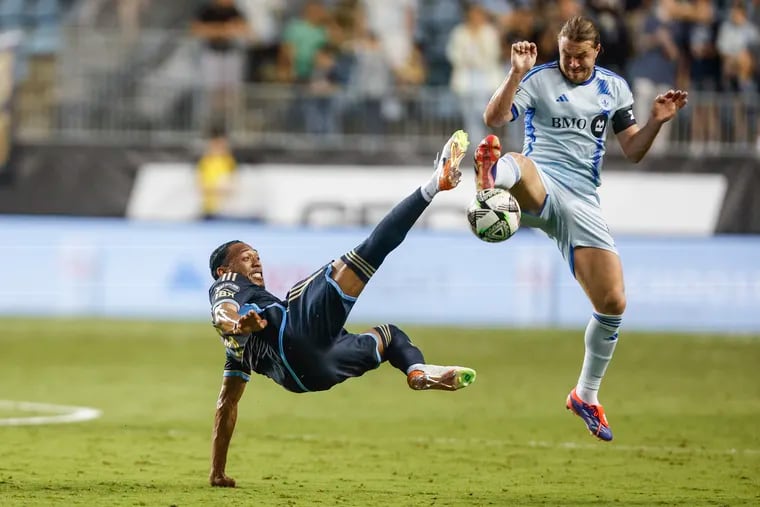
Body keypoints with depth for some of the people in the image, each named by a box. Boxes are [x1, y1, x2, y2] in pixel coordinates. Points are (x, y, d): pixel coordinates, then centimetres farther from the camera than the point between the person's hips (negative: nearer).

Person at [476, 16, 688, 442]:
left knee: (613, 303, -2)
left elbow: (633, 151, 15)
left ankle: (586, 396, 18)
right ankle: (495, 172, -82)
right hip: (540, 188, -4)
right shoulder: (539, 79, 0)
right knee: (520, 164, -42)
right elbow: (494, 119, -13)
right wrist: (517, 73, -25)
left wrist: (657, 121, -3)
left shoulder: (615, 88, 13)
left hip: (582, 203, 4)